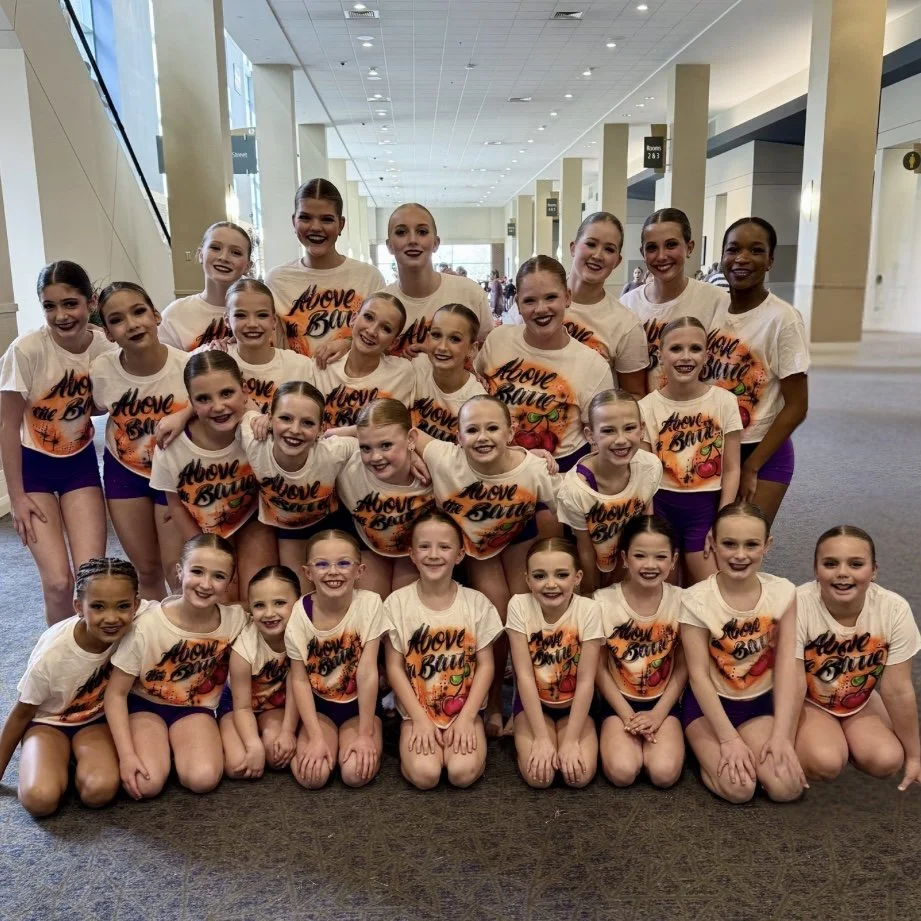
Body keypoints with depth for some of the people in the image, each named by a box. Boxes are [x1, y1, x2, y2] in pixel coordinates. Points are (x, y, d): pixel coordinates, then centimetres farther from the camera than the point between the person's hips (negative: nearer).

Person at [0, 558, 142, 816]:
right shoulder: (52, 653, -29)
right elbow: (22, 714, -11)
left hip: (96, 720, 1)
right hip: (48, 722, -1)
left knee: (99, 790, -29)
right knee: (40, 798, -29)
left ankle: (79, 760, 2)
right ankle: (64, 758, 2)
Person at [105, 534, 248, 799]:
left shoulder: (236, 619, -17)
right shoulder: (146, 626, -24)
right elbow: (116, 694, -14)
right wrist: (126, 754, -21)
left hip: (195, 707, 2)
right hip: (145, 704, -2)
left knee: (204, 779, -24)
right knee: (147, 784, -25)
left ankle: (177, 745, 8)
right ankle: (162, 745, 7)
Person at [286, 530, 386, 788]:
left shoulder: (369, 603, -21)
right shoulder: (299, 613, -16)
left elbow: (367, 672, -20)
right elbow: (299, 679, -11)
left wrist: (365, 735, -18)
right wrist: (316, 738, -17)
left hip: (359, 704, -1)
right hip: (319, 705, 1)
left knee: (356, 773, -21)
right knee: (312, 776, -19)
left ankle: (373, 743, 12)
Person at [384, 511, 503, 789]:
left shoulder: (476, 602, -4)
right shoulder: (398, 603, -6)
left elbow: (485, 665, -2)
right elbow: (394, 667, -4)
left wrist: (467, 717, -12)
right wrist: (420, 719, -11)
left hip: (464, 710, 1)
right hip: (417, 712, 0)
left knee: (463, 773, -22)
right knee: (424, 775, -23)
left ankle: (463, 735, 8)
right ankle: (416, 739, 8)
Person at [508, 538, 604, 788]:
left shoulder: (589, 609, -21)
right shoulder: (519, 606, -20)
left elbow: (585, 681, -17)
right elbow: (524, 676, -18)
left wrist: (570, 740, -19)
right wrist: (541, 738, -20)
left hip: (574, 704, 1)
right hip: (533, 702, 0)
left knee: (580, 775, -21)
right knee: (538, 775, -22)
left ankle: (564, 742, 11)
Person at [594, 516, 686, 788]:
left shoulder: (681, 601, -9)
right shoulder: (603, 601, -13)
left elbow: (683, 668, -2)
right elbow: (599, 668, -6)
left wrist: (657, 714, -10)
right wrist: (628, 715, -11)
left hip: (663, 703, 1)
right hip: (618, 701, 0)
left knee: (664, 773, -21)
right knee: (622, 772, -22)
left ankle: (647, 737, 9)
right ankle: (625, 738, 9)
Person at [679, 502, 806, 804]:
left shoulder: (782, 592, -9)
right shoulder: (696, 600, -18)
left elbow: (787, 666, -11)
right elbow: (698, 674, -15)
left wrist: (781, 735, -18)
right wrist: (729, 738, -19)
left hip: (761, 702, 3)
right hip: (710, 703, -3)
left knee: (787, 787, -18)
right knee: (738, 788, -23)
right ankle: (711, 755, 9)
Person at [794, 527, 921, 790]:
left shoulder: (894, 609, -24)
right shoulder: (798, 605, -32)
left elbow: (898, 691, -13)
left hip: (861, 701, 3)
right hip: (810, 703, -3)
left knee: (886, 762, -21)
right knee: (824, 763, -27)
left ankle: (845, 738, 11)